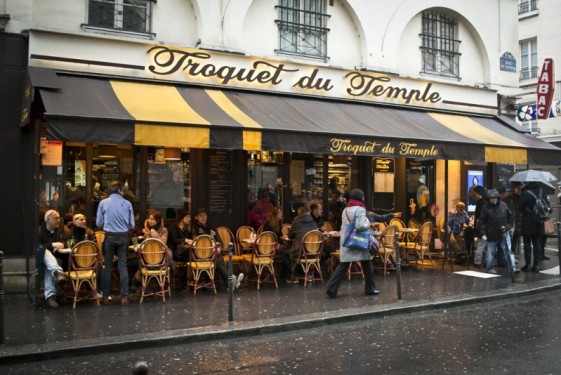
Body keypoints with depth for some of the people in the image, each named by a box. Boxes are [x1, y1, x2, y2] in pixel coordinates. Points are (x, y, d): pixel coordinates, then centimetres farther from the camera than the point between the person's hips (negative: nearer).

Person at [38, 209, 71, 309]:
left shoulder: (63, 229, 12)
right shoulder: (40, 229, 3)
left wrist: (62, 245, -18)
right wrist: (52, 245, -18)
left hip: (60, 258, 1)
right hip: (43, 257, -1)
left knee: (49, 267, -35)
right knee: (46, 252, -37)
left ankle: (50, 295, -48)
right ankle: (58, 272, -65)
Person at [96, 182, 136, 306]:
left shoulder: (103, 203, -2)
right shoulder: (127, 204, -2)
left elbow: (99, 223, 4)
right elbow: (132, 224, 1)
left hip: (109, 236, 0)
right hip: (123, 237, 0)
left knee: (108, 266, 9)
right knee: (123, 266, 4)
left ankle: (105, 296, 12)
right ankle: (124, 296, 4)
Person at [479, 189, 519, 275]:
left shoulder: (503, 205, 2)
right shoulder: (486, 208, -7)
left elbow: (510, 216, 14)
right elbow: (482, 221, -6)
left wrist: (508, 226, 4)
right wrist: (483, 233, -10)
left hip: (504, 233, 2)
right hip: (492, 235, -2)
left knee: (508, 251, -3)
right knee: (491, 252, 10)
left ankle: (513, 268, -3)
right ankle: (490, 268, 22)